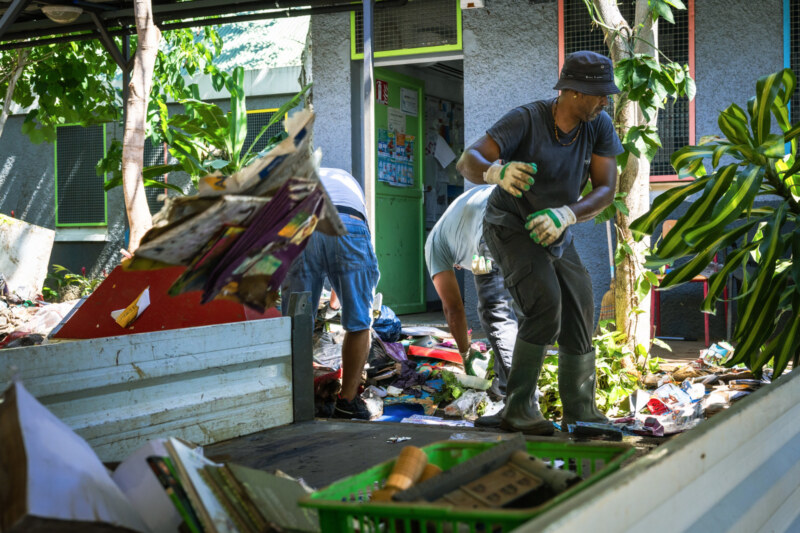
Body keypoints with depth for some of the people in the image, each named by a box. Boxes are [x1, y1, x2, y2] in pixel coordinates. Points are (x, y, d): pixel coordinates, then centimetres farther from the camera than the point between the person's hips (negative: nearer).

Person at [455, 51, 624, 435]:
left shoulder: (600, 125, -14)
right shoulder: (525, 120, -26)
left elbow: (606, 190, -18)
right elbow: (468, 162, -35)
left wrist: (565, 215, -37)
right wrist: (497, 172, -59)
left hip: (554, 234, 6)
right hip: (510, 227, -6)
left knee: (578, 316, 7)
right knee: (545, 305, -27)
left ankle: (581, 414, 22)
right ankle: (519, 406, -16)